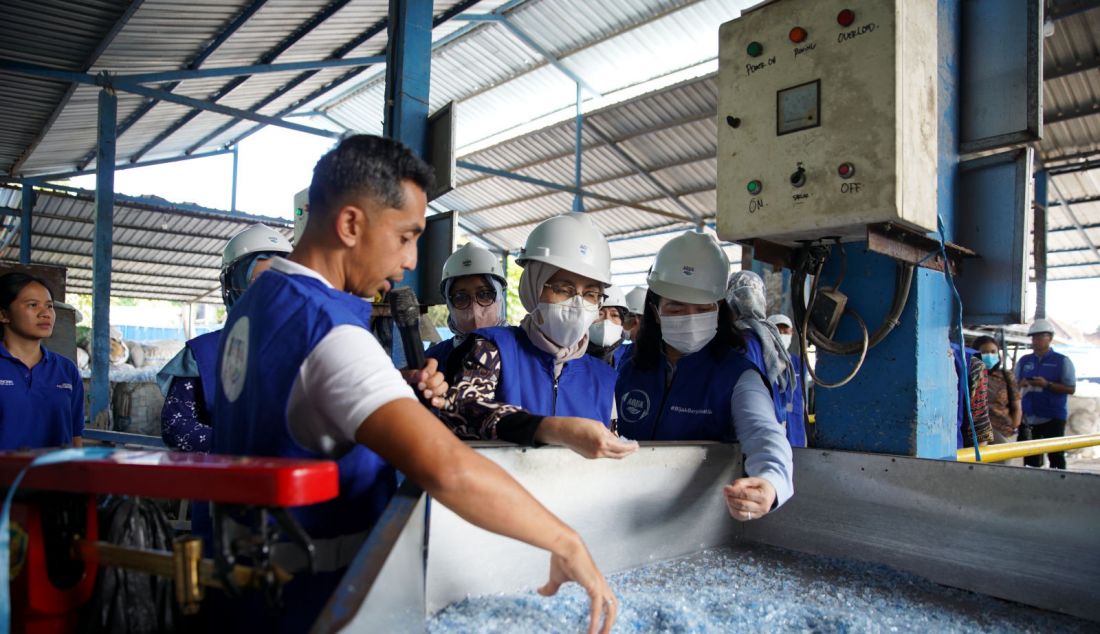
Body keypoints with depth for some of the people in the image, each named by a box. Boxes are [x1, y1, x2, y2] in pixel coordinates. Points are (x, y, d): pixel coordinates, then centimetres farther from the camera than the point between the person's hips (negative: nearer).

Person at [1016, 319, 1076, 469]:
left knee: (1056, 456, -1)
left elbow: (1071, 388, -5)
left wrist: (1047, 385, -18)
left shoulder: (1062, 361, 0)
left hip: (1053, 417, -4)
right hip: (1028, 417, 4)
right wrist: (1021, 384, -6)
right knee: (1030, 456, 9)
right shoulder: (1023, 361, 11)